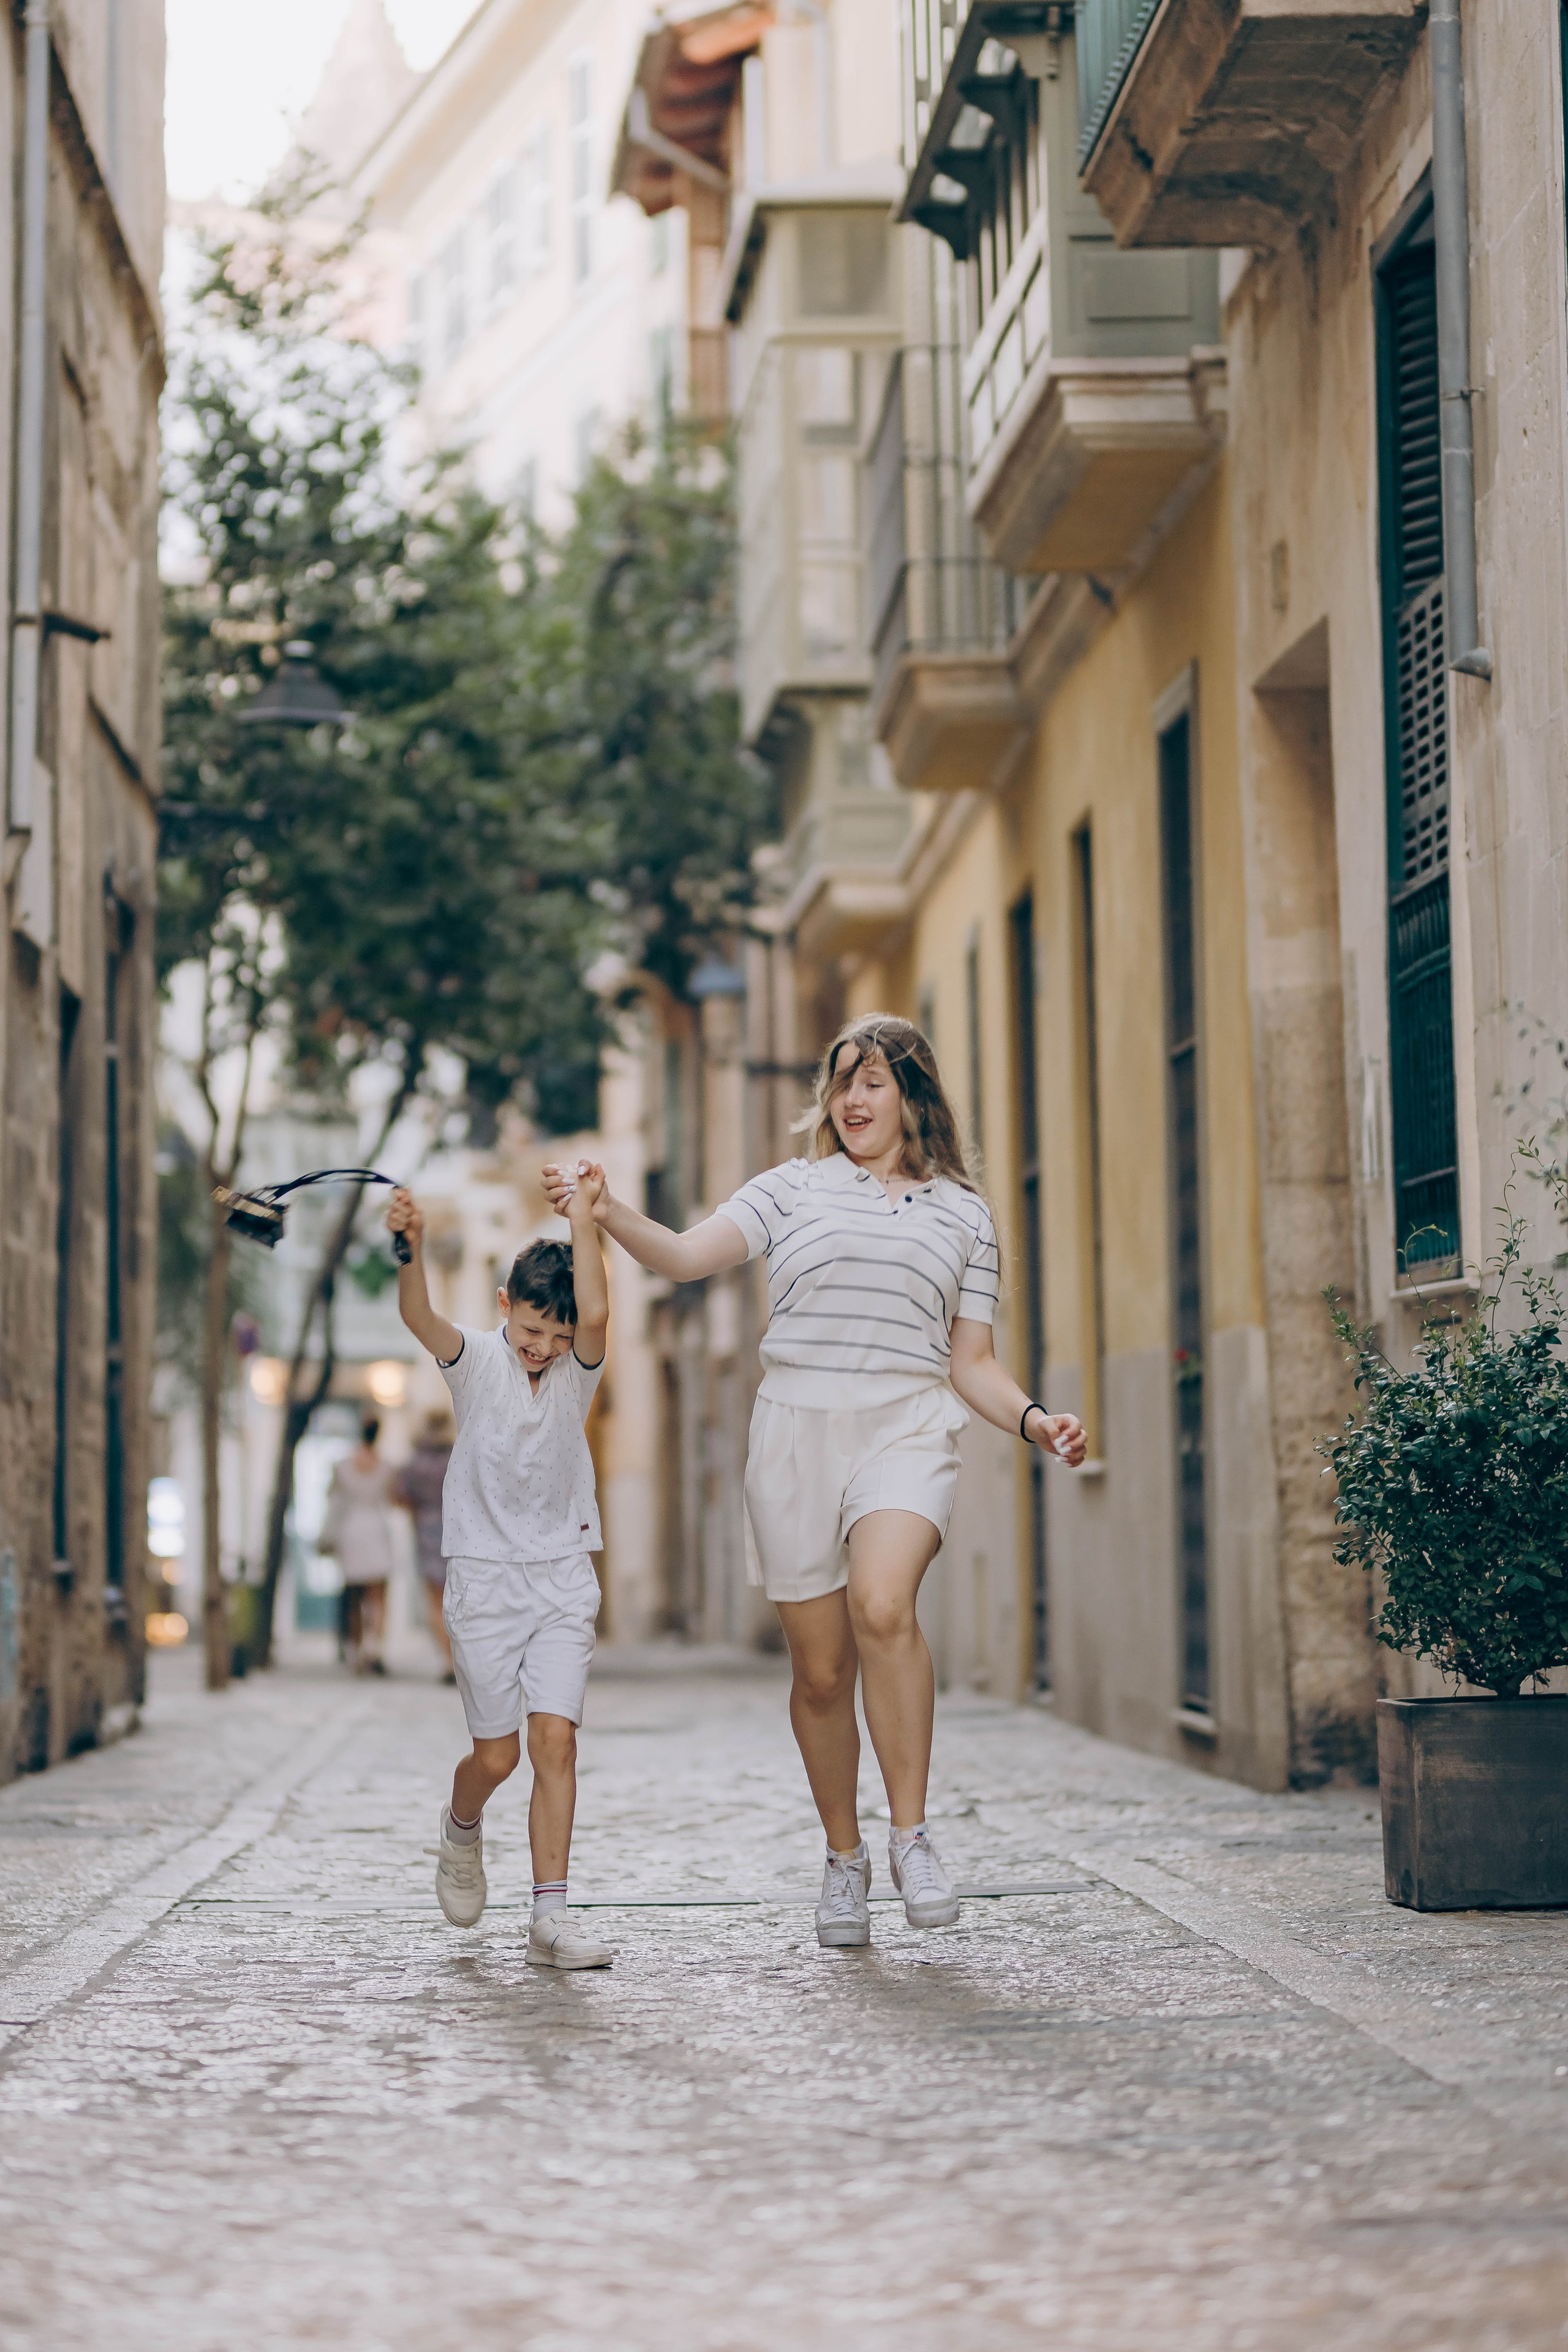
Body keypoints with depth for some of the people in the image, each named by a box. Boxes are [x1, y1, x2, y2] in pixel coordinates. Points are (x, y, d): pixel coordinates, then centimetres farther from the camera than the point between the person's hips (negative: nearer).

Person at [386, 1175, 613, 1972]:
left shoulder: (578, 1368, -2)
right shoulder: (477, 1360, -5)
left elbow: (596, 1314, -24)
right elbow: (419, 1318, -26)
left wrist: (582, 1219, -26)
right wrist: (412, 1248, -44)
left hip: (563, 1577, 1)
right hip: (483, 1575, -1)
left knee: (555, 1739, -10)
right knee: (497, 1753, 2)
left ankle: (550, 1914, -9)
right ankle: (461, 1831, 36)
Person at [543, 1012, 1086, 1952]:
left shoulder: (965, 1215, 14)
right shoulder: (794, 1189, 11)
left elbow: (972, 1362, 15)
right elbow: (686, 1255, 0)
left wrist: (1033, 1418, -2)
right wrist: (609, 1213, -17)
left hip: (908, 1433, -1)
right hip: (796, 1438, 1)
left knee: (883, 1605, -29)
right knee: (821, 1668, 3)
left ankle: (912, 1832, -16)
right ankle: (845, 1857, 24)